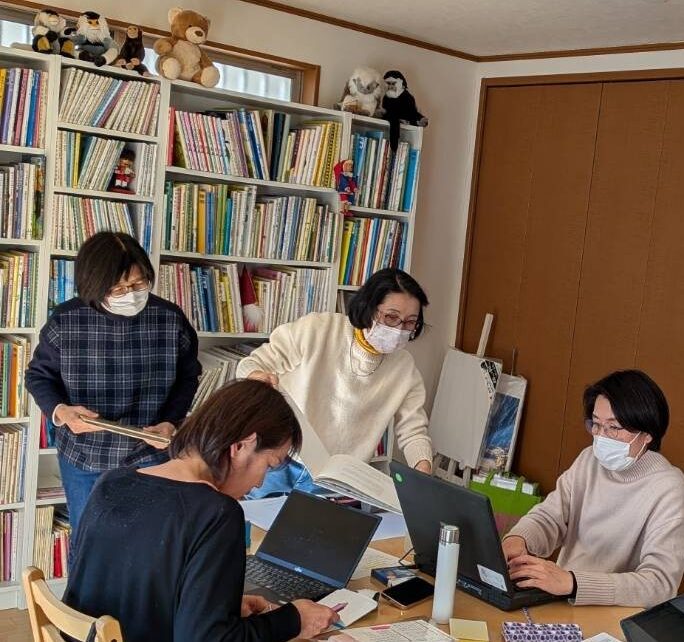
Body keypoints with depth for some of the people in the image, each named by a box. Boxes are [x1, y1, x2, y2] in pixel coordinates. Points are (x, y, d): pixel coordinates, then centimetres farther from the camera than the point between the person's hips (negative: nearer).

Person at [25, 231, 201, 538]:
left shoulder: (171, 319, -13)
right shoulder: (65, 320, -14)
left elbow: (187, 378, 2)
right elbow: (39, 375, 0)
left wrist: (170, 422, -14)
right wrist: (59, 410, -21)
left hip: (148, 454, 0)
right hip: (82, 454, 0)